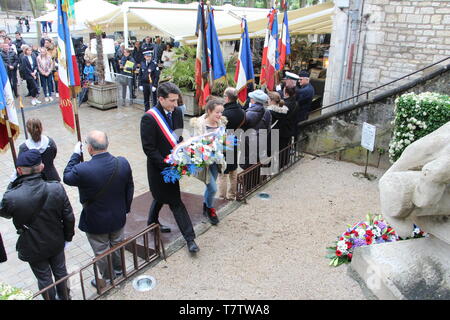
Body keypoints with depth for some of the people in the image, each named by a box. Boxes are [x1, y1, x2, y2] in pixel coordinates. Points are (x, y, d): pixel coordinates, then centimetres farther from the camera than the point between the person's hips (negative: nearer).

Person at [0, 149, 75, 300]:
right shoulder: (57, 188, -24)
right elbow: (69, 217, -13)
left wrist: (12, 184, -8)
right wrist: (67, 237, 5)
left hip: (33, 249, -2)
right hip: (56, 243, 2)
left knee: (44, 278, 21)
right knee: (60, 271, 25)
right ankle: (64, 296, 49)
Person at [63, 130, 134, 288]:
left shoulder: (82, 170, -32)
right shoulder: (123, 163, -19)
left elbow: (67, 177, -8)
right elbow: (130, 189, -4)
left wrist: (76, 154, -2)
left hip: (96, 223, -4)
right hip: (118, 218, 4)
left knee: (102, 252, 19)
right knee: (117, 245, 28)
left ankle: (108, 280, 40)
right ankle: (119, 270, 51)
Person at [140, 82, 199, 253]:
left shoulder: (177, 112, -1)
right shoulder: (149, 118, -21)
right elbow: (148, 148, -20)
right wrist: (167, 165, -23)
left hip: (171, 165, 7)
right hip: (159, 167, -7)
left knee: (161, 196, 26)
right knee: (175, 202, 0)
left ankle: (152, 222, 49)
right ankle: (189, 238, 10)